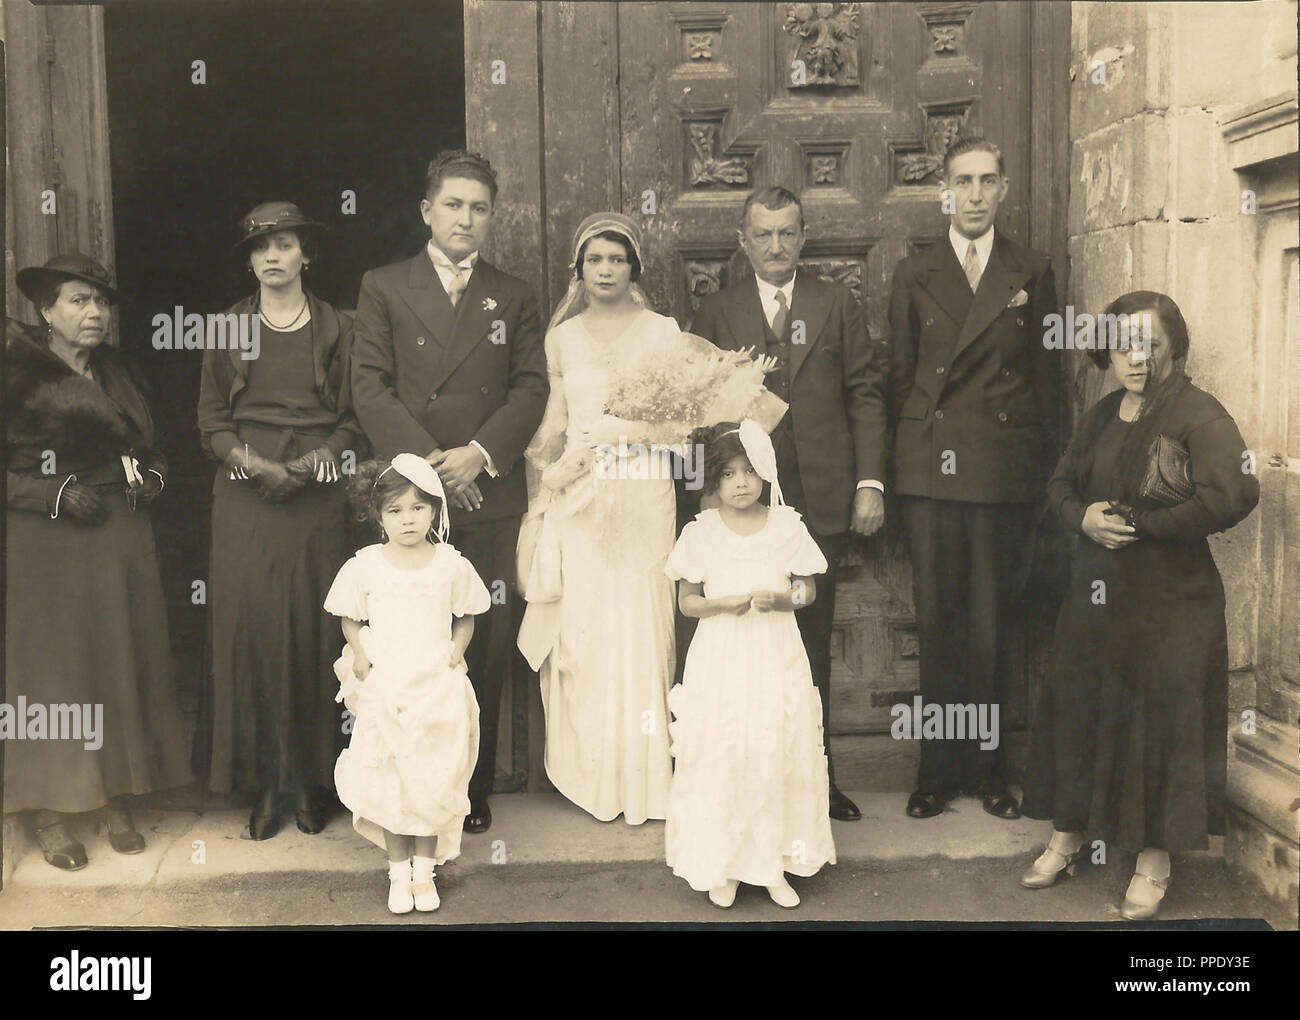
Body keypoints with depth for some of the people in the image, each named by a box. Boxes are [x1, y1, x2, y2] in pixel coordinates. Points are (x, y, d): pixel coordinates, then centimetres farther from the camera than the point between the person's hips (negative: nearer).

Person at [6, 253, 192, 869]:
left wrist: (150, 478, 4)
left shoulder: (120, 374, 13)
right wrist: (54, 493, -17)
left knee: (123, 667, 6)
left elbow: (150, 449, 25)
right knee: (49, 671, -1)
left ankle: (117, 803, 16)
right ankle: (50, 816, 9)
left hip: (121, 542, 5)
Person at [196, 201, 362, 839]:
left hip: (318, 498, -1)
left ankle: (314, 779, 11)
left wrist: (324, 456, -12)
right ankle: (264, 781, 6)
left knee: (315, 630, -1)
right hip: (246, 497, 1)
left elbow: (354, 417, 7)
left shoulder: (336, 329, 8)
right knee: (250, 626, -4)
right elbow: (212, 421, 8)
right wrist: (254, 463, -9)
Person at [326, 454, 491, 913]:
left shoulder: (451, 563, -1)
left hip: (439, 687, 0)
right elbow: (349, 617, 9)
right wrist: (359, 653, -5)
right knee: (388, 778, 4)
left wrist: (457, 648, -5)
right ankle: (399, 871, 18)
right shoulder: (365, 565, -2)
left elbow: (466, 615, 10)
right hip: (382, 687, 0)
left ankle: (425, 870, 18)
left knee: (434, 779, 3)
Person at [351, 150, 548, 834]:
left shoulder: (512, 297, 16)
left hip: (490, 496, 2)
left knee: (485, 648, 2)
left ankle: (474, 788, 14)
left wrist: (478, 454, -9)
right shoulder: (383, 289, 10)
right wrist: (426, 461, -10)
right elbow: (370, 388, 2)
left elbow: (531, 388, 6)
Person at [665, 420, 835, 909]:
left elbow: (809, 590, 6)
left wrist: (782, 599, -15)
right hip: (720, 661, -1)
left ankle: (775, 863, 17)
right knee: (720, 756, 1)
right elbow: (686, 601, 3)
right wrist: (721, 604, -16)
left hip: (776, 658, 1)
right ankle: (722, 865, 16)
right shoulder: (700, 532, -1)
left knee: (779, 754, 2)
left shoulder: (787, 526, 1)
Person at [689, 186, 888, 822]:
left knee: (812, 644, 8)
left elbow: (865, 394, 6)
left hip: (823, 501, 1)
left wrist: (870, 481, -3)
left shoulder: (838, 306, 10)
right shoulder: (715, 314, 9)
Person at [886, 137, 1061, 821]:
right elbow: (900, 377, 8)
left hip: (1004, 473, 0)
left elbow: (1045, 379, 8)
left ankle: (987, 769, 18)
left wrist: (1043, 470, 3)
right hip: (931, 470, 0)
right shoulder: (913, 275, 9)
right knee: (936, 621, 4)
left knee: (992, 623, 5)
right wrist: (903, 465, 3)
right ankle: (939, 769, 16)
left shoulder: (1031, 274, 9)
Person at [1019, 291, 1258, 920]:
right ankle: (1066, 839, 29)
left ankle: (1154, 863, 17)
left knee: (1161, 723, 2)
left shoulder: (1200, 415, -12)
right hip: (1095, 592, 7)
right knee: (1076, 713, 12)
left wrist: (1133, 523, -18)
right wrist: (1084, 518, -8)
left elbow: (1233, 496, -24)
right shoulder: (1102, 415, 9)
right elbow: (1062, 482, 16)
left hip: (1170, 602, -6)